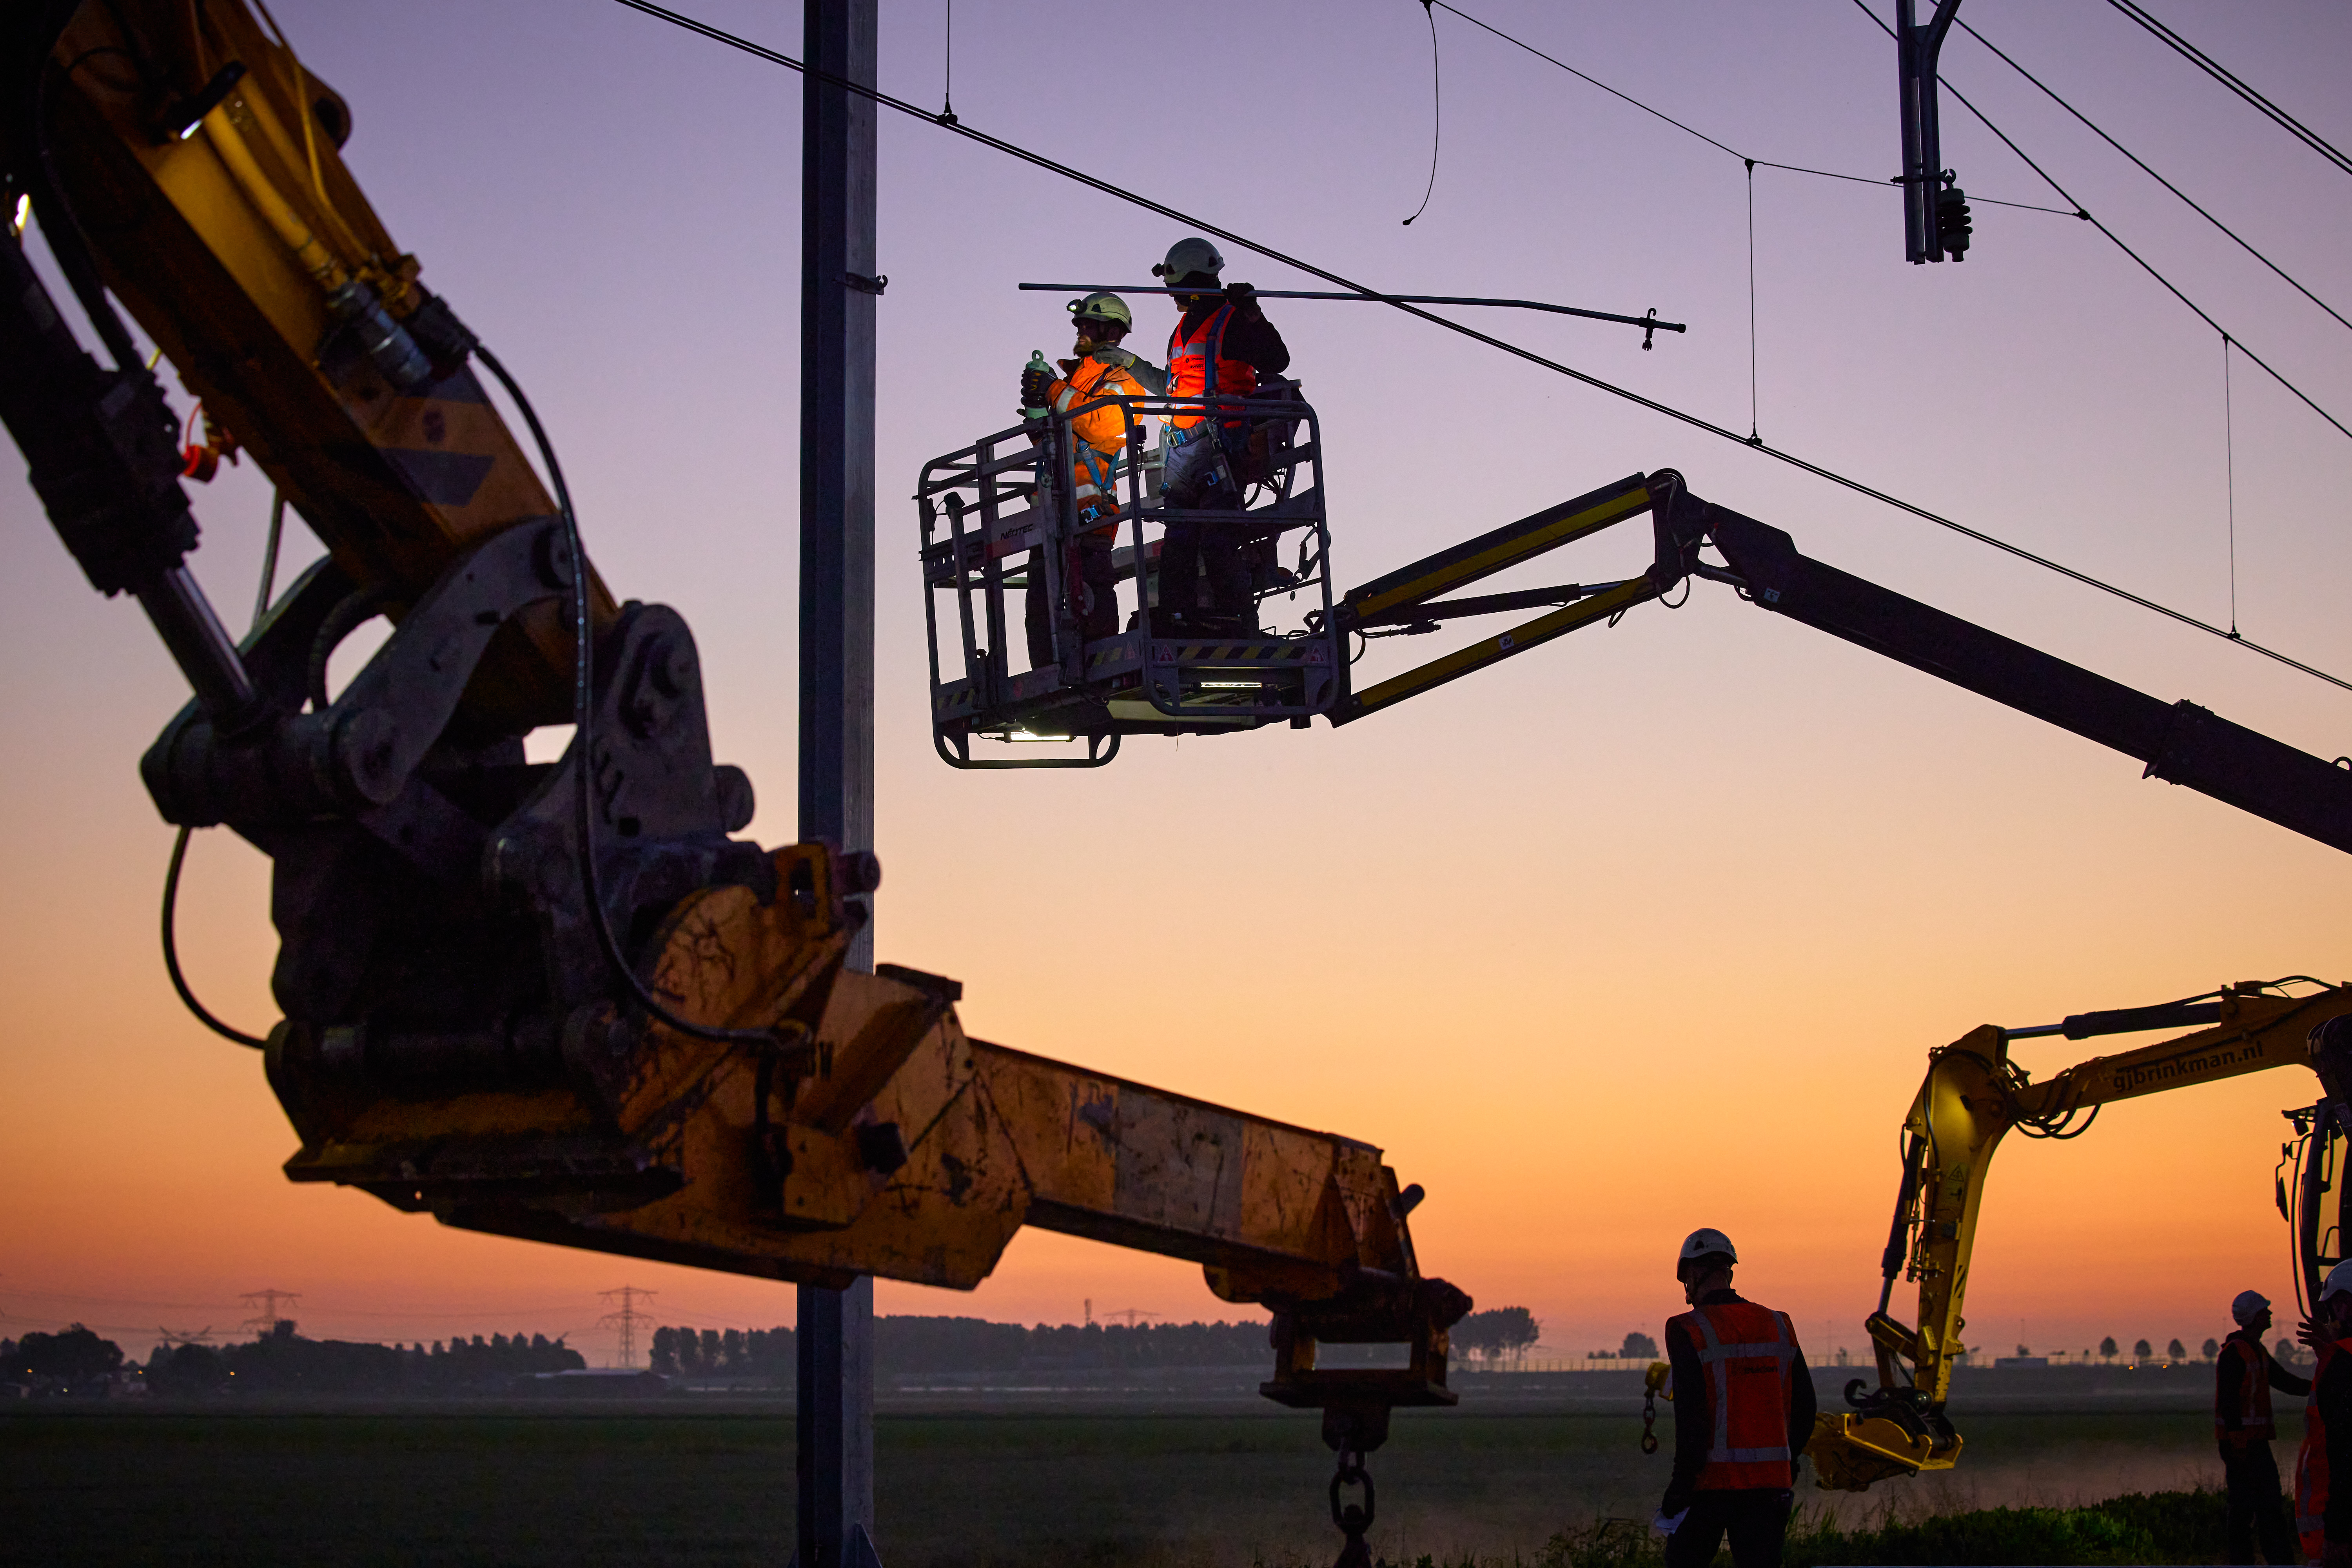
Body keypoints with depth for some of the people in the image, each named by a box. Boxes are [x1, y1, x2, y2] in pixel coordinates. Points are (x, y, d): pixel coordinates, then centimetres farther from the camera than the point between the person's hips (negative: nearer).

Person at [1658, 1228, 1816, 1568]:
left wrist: (1679, 1491, -11)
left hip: (1711, 1482, -4)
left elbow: (1691, 1417, -15)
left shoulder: (1688, 1332, -9)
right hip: (1770, 1483, 4)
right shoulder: (1779, 1326, 8)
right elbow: (1804, 1407, 12)